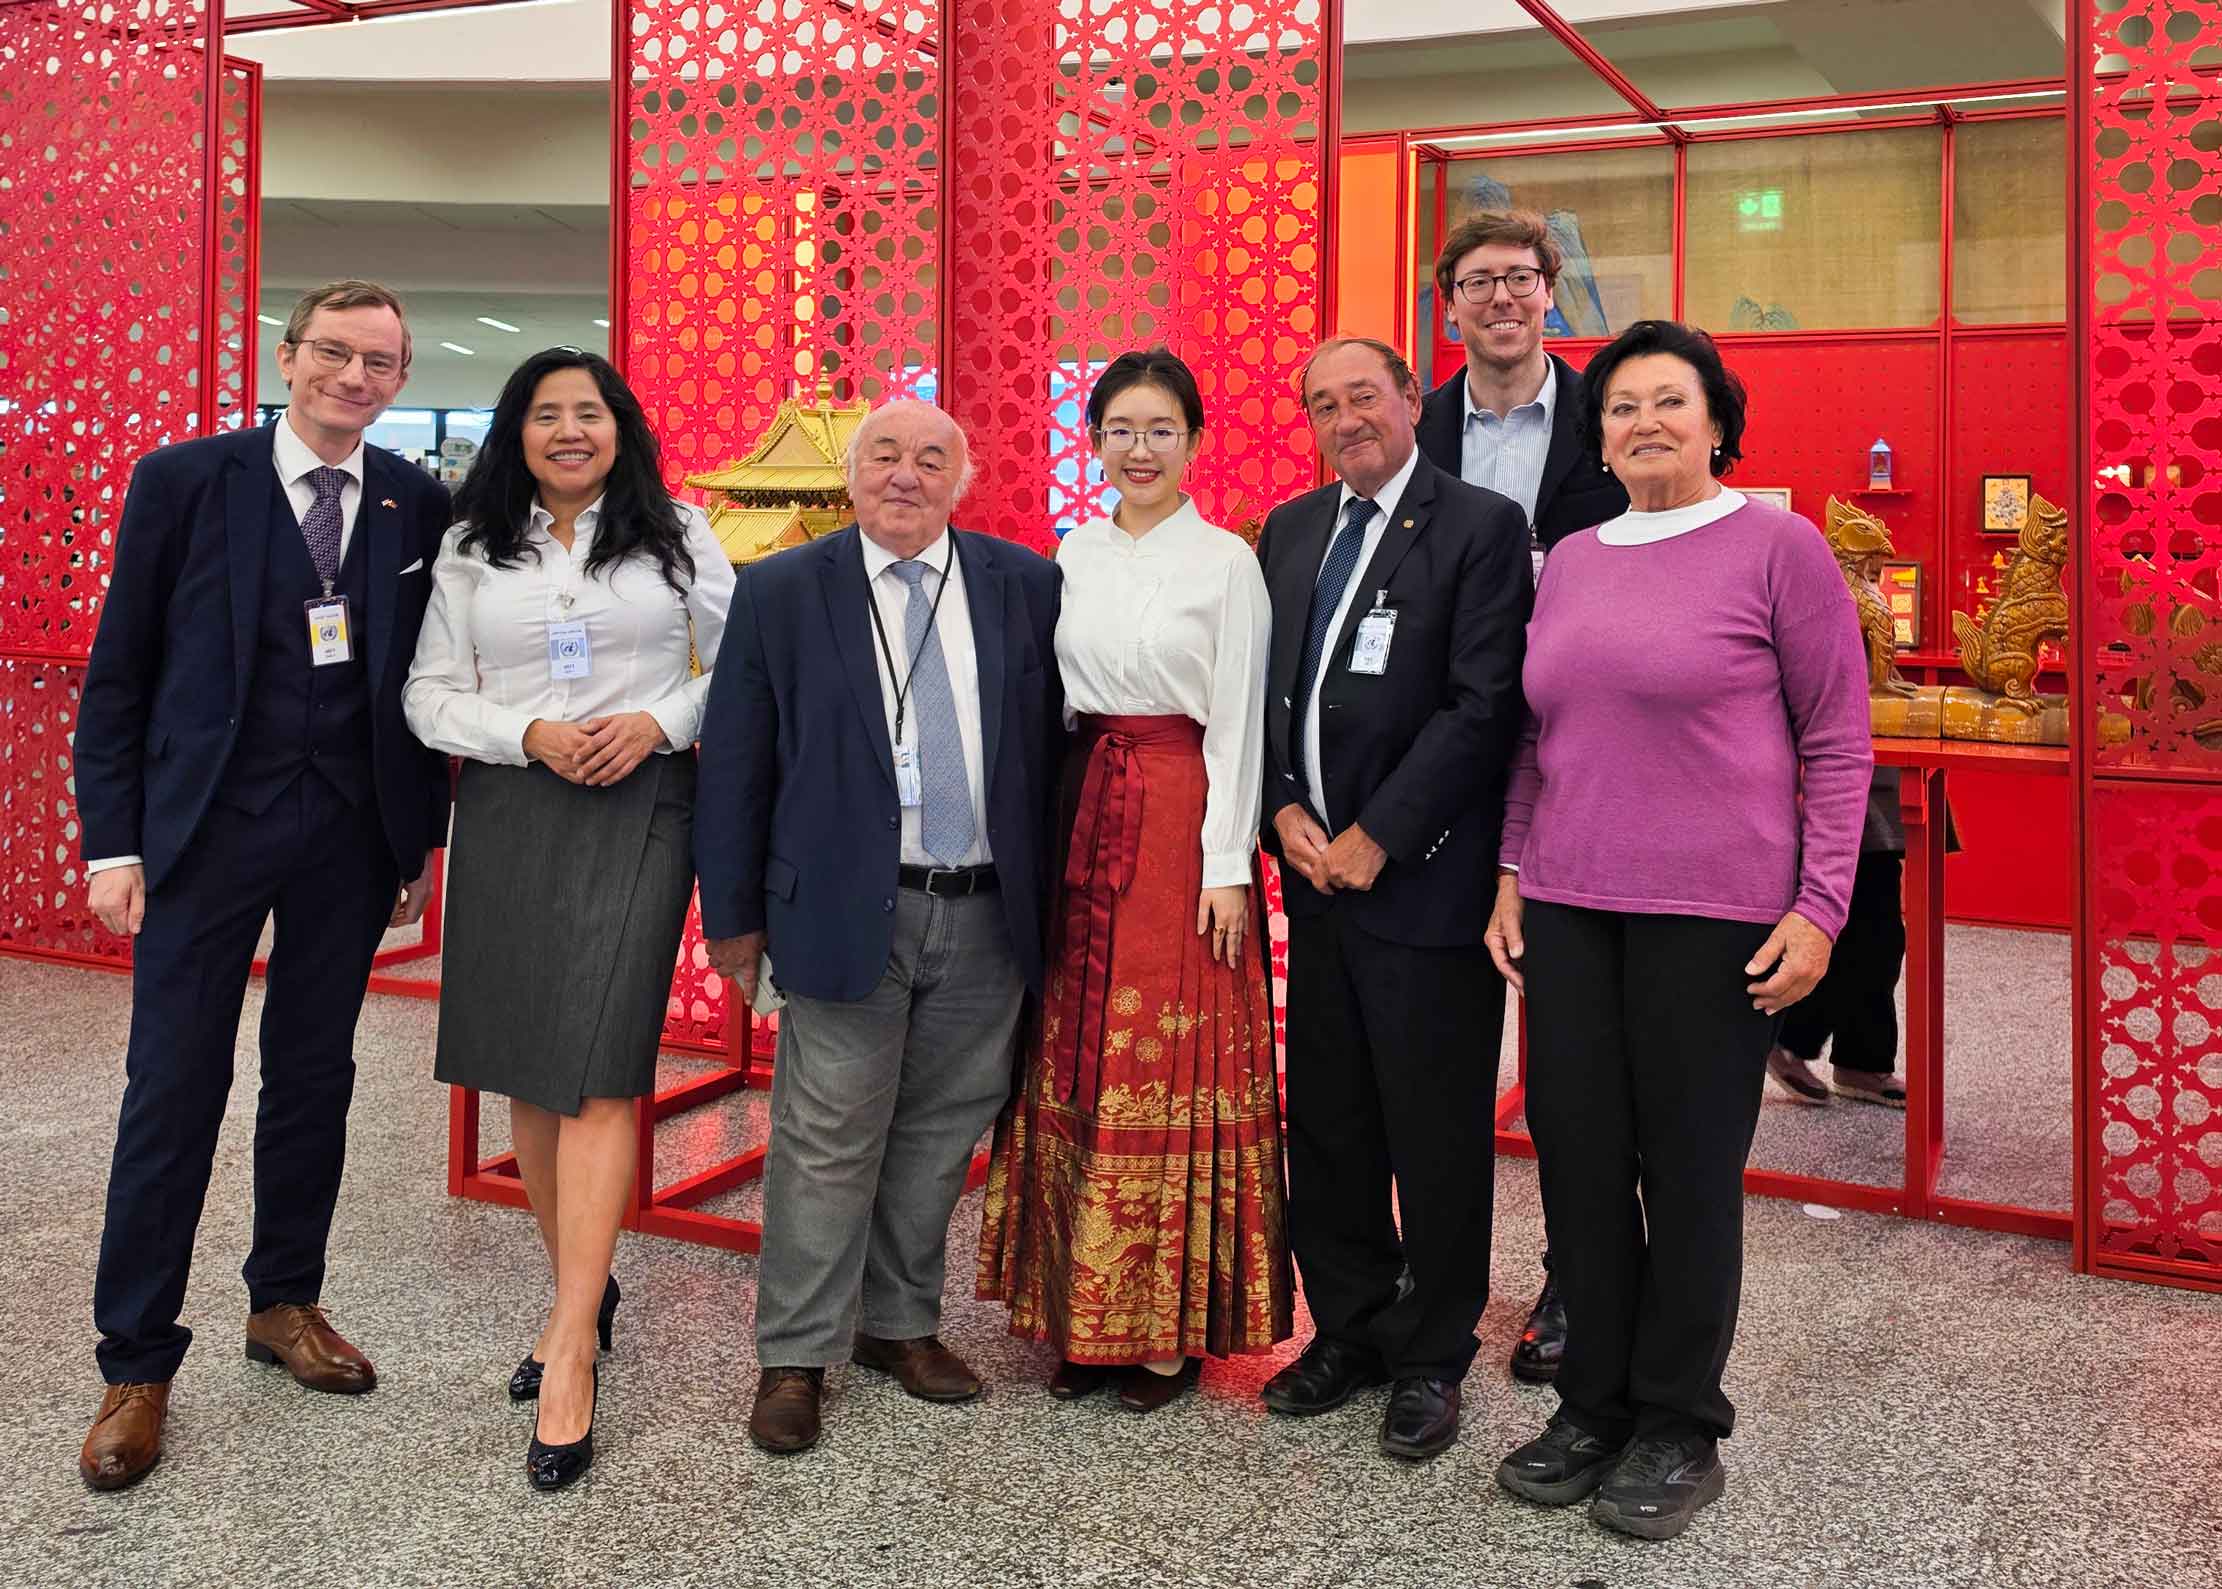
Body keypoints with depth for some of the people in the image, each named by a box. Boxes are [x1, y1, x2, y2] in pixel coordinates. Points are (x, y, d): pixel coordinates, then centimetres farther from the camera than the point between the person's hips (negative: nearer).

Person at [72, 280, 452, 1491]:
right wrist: (113, 840, -6)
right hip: (206, 824, -3)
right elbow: (119, 671, -2)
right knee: (174, 1089, 1)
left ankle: (285, 1301, 31)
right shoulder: (184, 480, -4)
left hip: (352, 835, 3)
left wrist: (419, 839, 6)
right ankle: (136, 1365, 13)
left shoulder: (419, 505, 4)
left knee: (313, 1076, 14)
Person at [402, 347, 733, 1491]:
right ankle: (582, 1288, 24)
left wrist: (660, 722, -10)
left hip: (639, 810, -3)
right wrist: (530, 734, -9)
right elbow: (429, 692, 8)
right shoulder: (472, 550, 11)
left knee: (597, 1071, -12)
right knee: (527, 1071, 7)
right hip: (509, 816, 3)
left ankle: (570, 1351, -11)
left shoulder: (676, 534, 7)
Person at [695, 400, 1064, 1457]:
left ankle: (902, 1323, 30)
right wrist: (733, 912, 0)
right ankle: (797, 1356, 15)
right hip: (848, 913, -2)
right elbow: (733, 763, 1)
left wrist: (1053, 893, 5)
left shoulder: (1025, 584, 4)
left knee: (939, 1134, 14)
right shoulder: (779, 593, 0)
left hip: (987, 917, 3)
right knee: (827, 1142, 2)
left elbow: (1056, 740, 8)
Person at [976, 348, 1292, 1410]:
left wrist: (1226, 864, -10)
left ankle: (1170, 1324, 10)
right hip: (1081, 815, 5)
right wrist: (1047, 832, 7)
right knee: (1075, 1065, 6)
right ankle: (1084, 1314, 18)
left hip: (1179, 820, -5)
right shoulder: (1073, 555, 11)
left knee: (1170, 1068, -2)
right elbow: (1048, 704, 13)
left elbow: (1237, 722, -5)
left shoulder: (1226, 562, -2)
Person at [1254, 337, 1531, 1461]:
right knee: (1326, 1123, 14)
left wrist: (1376, 838, -14)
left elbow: (1483, 705, -13)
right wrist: (1285, 811, -3)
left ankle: (1431, 1357, 21)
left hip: (1424, 875, -6)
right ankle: (1348, 1328, 30)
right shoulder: (1290, 529, 13)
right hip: (1316, 869, 6)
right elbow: (1261, 685, 13)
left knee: (1437, 1134, 4)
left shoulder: (1480, 526, -7)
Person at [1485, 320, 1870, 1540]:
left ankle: (1678, 1429, 22)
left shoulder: (1777, 545, -3)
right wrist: (1512, 872, 11)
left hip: (1714, 913, -4)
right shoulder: (1568, 560, 11)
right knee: (1578, 1159, 8)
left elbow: (1836, 742, -3)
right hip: (1568, 908, 5)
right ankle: (1593, 1406, 25)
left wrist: (1818, 908, -9)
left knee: (1691, 1167, 5)